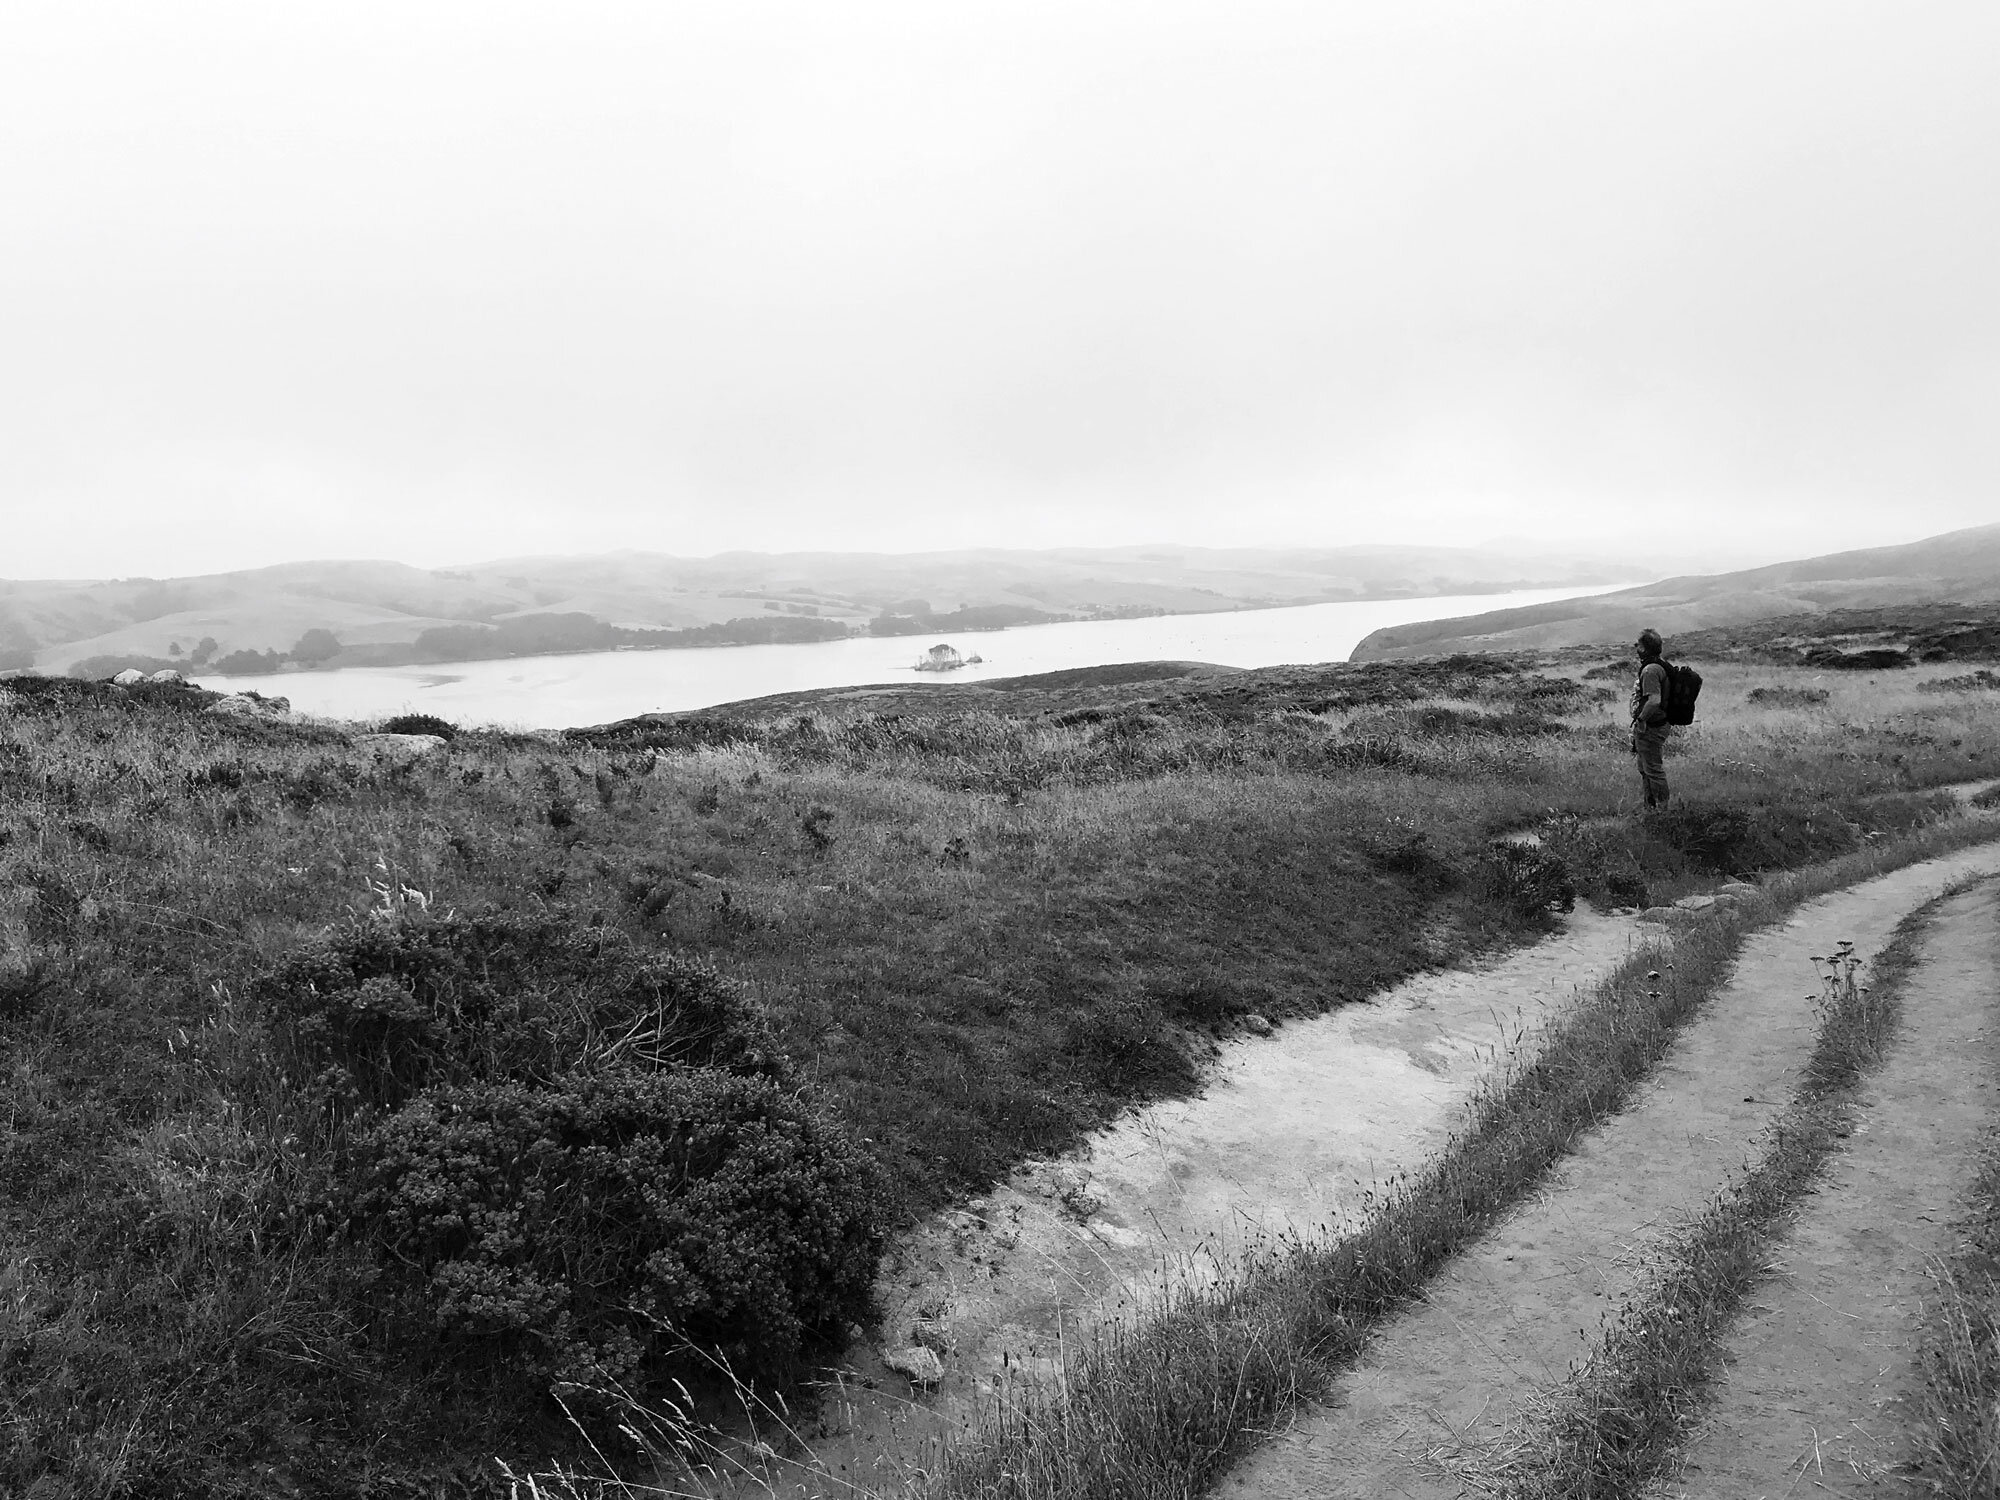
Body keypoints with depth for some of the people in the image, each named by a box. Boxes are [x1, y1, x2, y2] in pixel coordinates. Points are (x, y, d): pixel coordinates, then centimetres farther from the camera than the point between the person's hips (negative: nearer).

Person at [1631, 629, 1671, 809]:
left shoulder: (1650, 670, -23)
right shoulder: (1661, 666, 10)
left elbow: (1654, 700, -34)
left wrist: (1641, 719, -22)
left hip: (1649, 728, -11)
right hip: (1652, 726, 11)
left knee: (1653, 770, -1)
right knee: (1644, 769, 21)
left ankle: (1661, 808, 7)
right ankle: (1650, 806, 31)